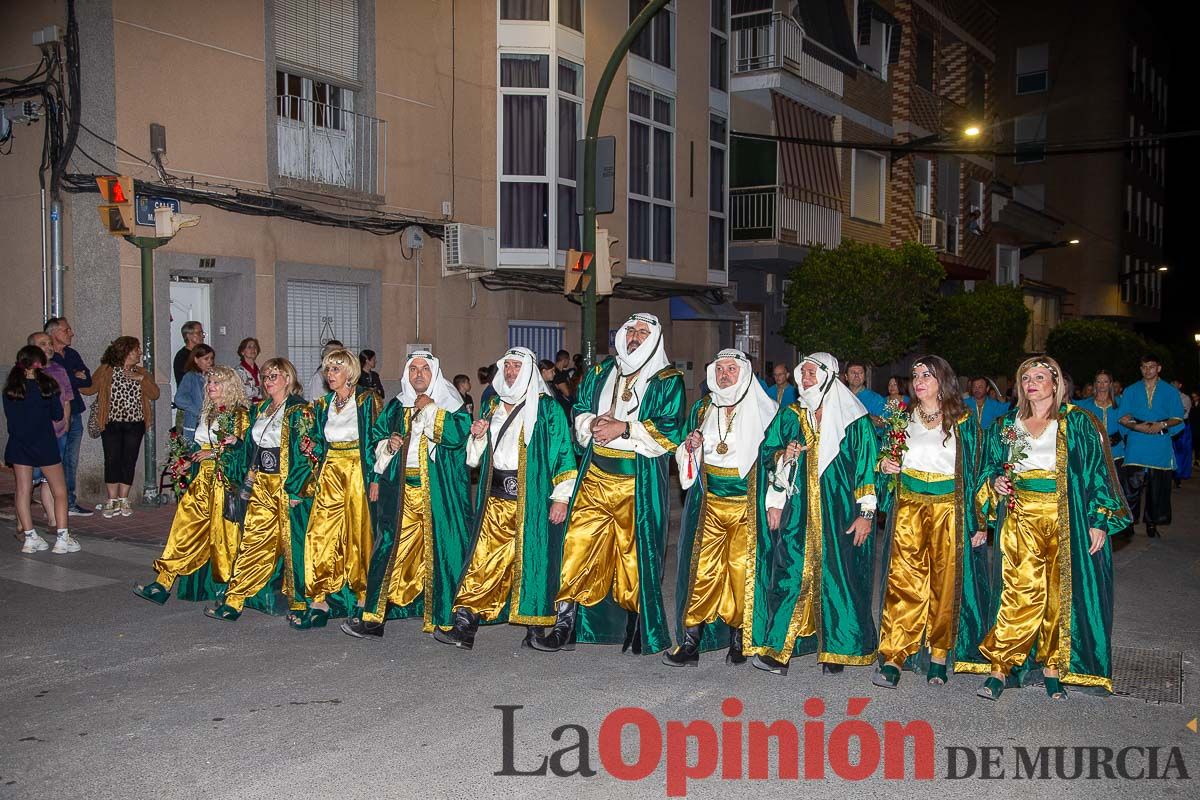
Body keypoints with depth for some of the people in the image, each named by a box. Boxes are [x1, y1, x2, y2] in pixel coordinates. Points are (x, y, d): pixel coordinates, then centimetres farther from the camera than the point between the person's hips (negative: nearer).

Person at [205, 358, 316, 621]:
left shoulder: (299, 410, -8)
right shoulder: (259, 410, 15)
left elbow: (305, 451, -13)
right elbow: (251, 447, 21)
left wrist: (295, 490, -17)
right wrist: (249, 478, 12)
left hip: (288, 487, -6)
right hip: (261, 486, 7)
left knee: (291, 544, -1)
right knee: (253, 542, 6)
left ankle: (299, 603, 9)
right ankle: (233, 602, 7)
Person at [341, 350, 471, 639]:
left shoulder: (449, 404, 3)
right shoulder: (396, 406, 16)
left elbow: (459, 434, -14)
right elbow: (375, 437, 24)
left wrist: (431, 409, -11)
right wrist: (388, 444, 3)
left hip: (437, 491, -3)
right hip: (400, 490, 3)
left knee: (438, 549, -4)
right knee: (391, 549, 0)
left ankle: (442, 618, 7)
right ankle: (373, 618, 4)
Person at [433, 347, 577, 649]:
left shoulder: (547, 408, -1)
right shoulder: (493, 409, 18)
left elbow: (563, 452, -6)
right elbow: (476, 459, 23)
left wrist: (561, 497, -12)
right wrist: (477, 436, 2)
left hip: (532, 497, -5)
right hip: (496, 498, 5)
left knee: (532, 560, -1)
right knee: (483, 561, 0)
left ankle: (535, 629, 11)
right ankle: (464, 627, 0)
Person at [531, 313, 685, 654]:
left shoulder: (668, 381, 1)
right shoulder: (600, 373, 15)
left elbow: (670, 430, -9)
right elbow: (579, 412, 18)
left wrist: (624, 428, -16)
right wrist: (593, 423, -5)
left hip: (638, 485, -3)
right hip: (595, 478, 4)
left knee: (635, 555, 2)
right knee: (578, 548, 0)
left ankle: (637, 630, 17)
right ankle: (564, 626, 7)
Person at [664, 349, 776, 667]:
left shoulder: (763, 410, 2)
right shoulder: (701, 409, 11)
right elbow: (684, 457, 18)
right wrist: (690, 446, -4)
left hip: (747, 503, -2)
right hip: (708, 503, 2)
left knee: (742, 569, -2)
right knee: (702, 570, -2)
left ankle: (739, 639, 12)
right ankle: (690, 643, 3)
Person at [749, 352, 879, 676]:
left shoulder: (855, 420, 0)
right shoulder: (789, 416, 11)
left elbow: (868, 467, -3)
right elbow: (766, 452, 17)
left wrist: (867, 513, -7)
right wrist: (784, 455, -5)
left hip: (838, 513, -2)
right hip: (796, 513, 2)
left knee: (836, 574, 0)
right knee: (790, 574, -2)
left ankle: (835, 650, 13)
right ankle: (778, 649, 2)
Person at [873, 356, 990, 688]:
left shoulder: (964, 423, 5)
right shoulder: (903, 418, 12)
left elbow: (975, 472, 4)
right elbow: (888, 458, 20)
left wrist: (978, 522, 0)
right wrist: (885, 465, -5)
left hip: (949, 509, -1)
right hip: (908, 508, 1)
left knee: (945, 583, 1)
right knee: (903, 580, -7)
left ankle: (939, 656, 14)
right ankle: (893, 657, -9)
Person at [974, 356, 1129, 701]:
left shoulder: (1077, 423, 5)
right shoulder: (1005, 425, 13)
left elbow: (1098, 471, 1)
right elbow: (990, 468, 20)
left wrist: (1099, 520, -6)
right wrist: (995, 482, -3)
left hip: (1066, 519, -1)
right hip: (1020, 520, 1)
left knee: (1060, 593, 2)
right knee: (1021, 592, -8)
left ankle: (1053, 668, 14)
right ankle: (1000, 668, -4)